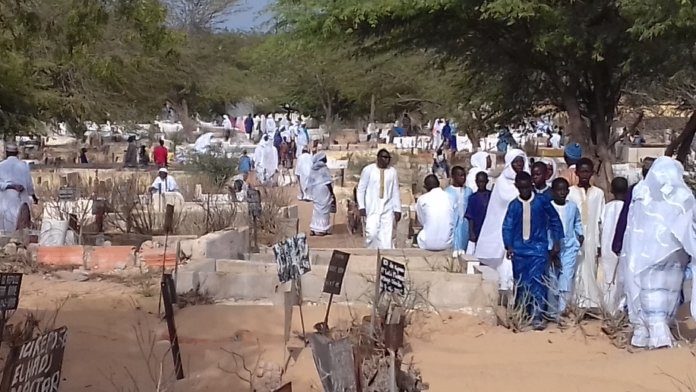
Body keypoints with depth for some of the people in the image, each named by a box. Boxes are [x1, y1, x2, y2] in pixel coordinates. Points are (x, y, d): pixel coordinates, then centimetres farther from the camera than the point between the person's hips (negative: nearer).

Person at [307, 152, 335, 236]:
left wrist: (312, 193, 17)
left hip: (315, 191, 7)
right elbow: (328, 182, -13)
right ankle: (321, 229, 2)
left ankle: (314, 229, 14)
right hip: (323, 191, -6)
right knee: (323, 210, 1)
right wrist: (332, 193, -6)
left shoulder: (313, 169, 6)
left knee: (317, 209, 14)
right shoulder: (324, 168, -12)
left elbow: (310, 183, 8)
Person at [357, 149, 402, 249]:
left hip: (387, 209, 2)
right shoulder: (368, 170, -1)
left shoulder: (392, 172, 6)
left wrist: (397, 209, 5)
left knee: (387, 236, -3)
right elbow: (361, 189, 1)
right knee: (372, 233, -11)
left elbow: (396, 192, 9)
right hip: (372, 208, -2)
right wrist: (361, 206, -6)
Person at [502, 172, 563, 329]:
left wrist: (556, 243, 5)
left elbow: (555, 220, 6)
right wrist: (509, 246, -10)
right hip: (519, 249, 2)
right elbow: (507, 226, 2)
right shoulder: (513, 205, 3)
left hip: (538, 248, -2)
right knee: (520, 282, 8)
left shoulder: (542, 201, -2)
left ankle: (537, 316, -12)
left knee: (537, 281, -12)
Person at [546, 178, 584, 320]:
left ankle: (561, 311, -12)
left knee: (566, 279, -10)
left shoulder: (573, 207, 3)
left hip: (570, 248, 2)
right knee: (552, 281, 5)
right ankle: (552, 312, 15)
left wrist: (580, 234, 5)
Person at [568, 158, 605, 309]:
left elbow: (600, 221, 8)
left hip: (591, 239, 1)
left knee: (589, 272, 0)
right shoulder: (570, 192, 3)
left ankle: (590, 304, 4)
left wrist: (600, 244, 6)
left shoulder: (598, 193, 6)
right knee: (574, 272, -3)